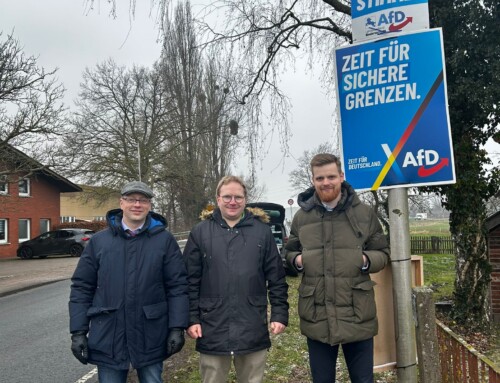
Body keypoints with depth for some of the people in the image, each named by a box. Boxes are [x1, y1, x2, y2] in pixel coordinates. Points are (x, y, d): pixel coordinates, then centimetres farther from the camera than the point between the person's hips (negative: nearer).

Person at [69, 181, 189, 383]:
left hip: (151, 338, -1)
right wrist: (78, 332, 0)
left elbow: (177, 286, -3)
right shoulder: (99, 241, 3)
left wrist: (177, 327, -8)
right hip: (108, 337, 1)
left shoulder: (164, 240, -1)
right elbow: (82, 288, 4)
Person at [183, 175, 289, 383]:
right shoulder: (200, 231, 1)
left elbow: (277, 278, 3)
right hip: (212, 328, 0)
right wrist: (191, 319, -4)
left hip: (253, 328, 1)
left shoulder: (262, 230, 3)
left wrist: (280, 314, -2)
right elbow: (190, 280, 0)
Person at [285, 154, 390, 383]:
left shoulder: (364, 213, 1)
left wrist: (366, 260, -14)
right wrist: (296, 260, -6)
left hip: (357, 315, -1)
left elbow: (383, 254, 7)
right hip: (317, 317, 1)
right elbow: (289, 252, 17)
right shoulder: (301, 216, 4)